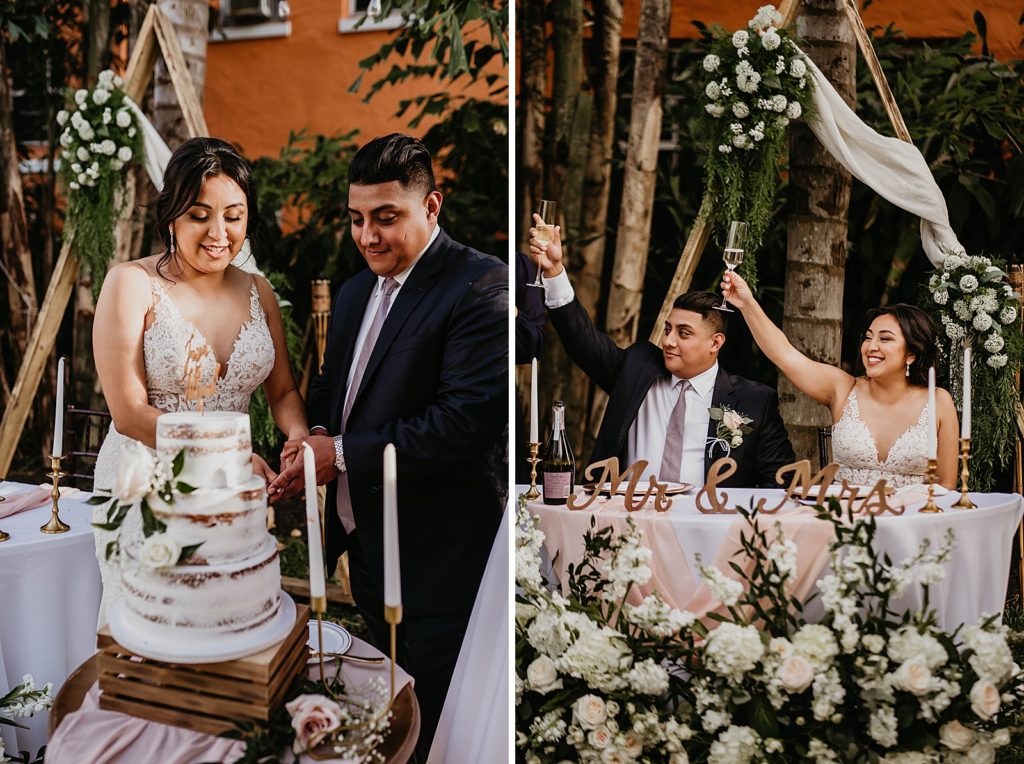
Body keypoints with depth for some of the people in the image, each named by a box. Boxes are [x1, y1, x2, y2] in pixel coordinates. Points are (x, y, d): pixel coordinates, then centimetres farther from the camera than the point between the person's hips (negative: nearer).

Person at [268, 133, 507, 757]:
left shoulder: (481, 286, -17)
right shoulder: (358, 290, 12)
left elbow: (468, 420, -25)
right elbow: (332, 385, 20)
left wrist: (343, 453, -19)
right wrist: (314, 434, -4)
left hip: (436, 560, -8)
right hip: (366, 547, 8)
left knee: (431, 725, 8)